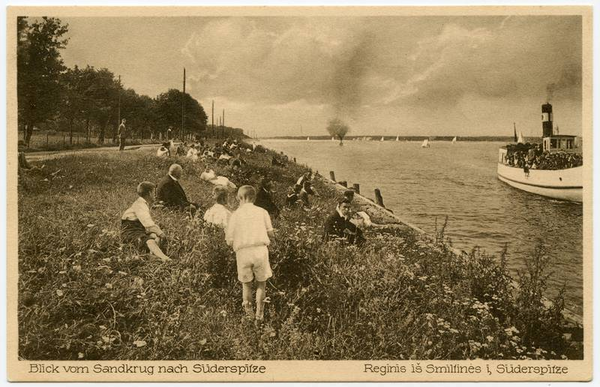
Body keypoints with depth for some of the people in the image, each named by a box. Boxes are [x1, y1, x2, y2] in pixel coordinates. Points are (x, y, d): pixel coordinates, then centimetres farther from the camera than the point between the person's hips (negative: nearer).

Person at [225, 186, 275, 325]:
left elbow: (229, 240, 1)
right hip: (260, 250, 0)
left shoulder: (235, 215, 4)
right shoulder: (262, 212, 6)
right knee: (261, 283, 16)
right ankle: (259, 314, 11)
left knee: (246, 283, 20)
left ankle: (248, 311, 15)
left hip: (242, 252, 0)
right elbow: (270, 233, 1)